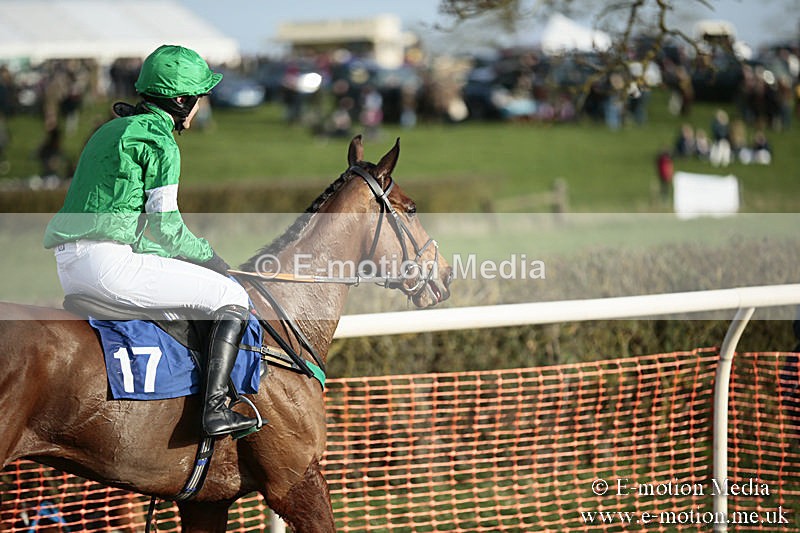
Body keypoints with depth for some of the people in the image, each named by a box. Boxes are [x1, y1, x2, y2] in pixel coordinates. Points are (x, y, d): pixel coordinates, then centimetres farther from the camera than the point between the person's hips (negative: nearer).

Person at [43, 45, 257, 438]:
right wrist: (208, 256, 7)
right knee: (232, 297, -3)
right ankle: (215, 409, -14)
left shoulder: (112, 130, 22)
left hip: (69, 266, 10)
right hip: (107, 262, -10)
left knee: (166, 313, 34)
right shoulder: (159, 141, -6)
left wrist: (169, 256, 21)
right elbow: (165, 226, -10)